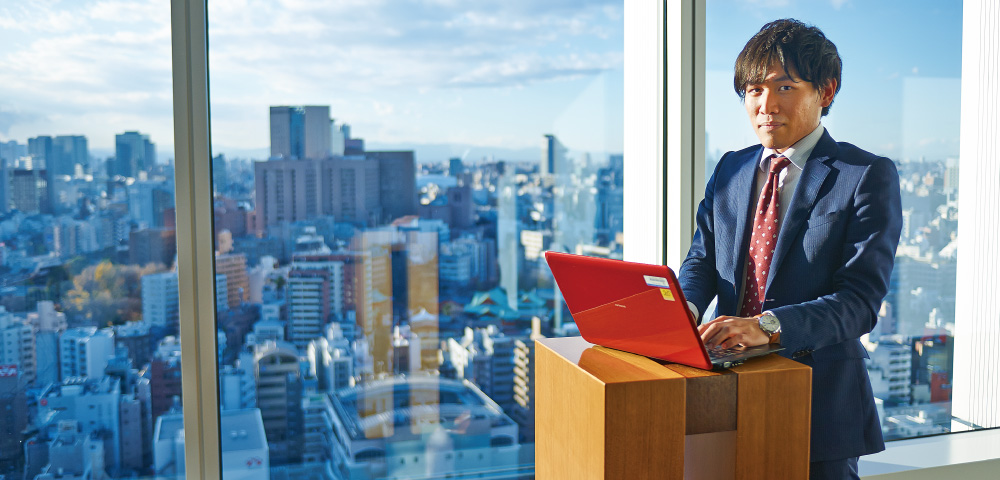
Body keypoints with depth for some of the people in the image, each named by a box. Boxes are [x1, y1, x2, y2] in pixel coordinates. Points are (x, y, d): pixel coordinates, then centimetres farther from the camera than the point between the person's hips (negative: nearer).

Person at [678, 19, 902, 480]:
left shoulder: (869, 177, -8)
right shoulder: (731, 169, 11)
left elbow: (860, 300, -16)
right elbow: (703, 258, 7)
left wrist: (768, 325, -31)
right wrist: (685, 307, -16)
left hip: (818, 399, -4)